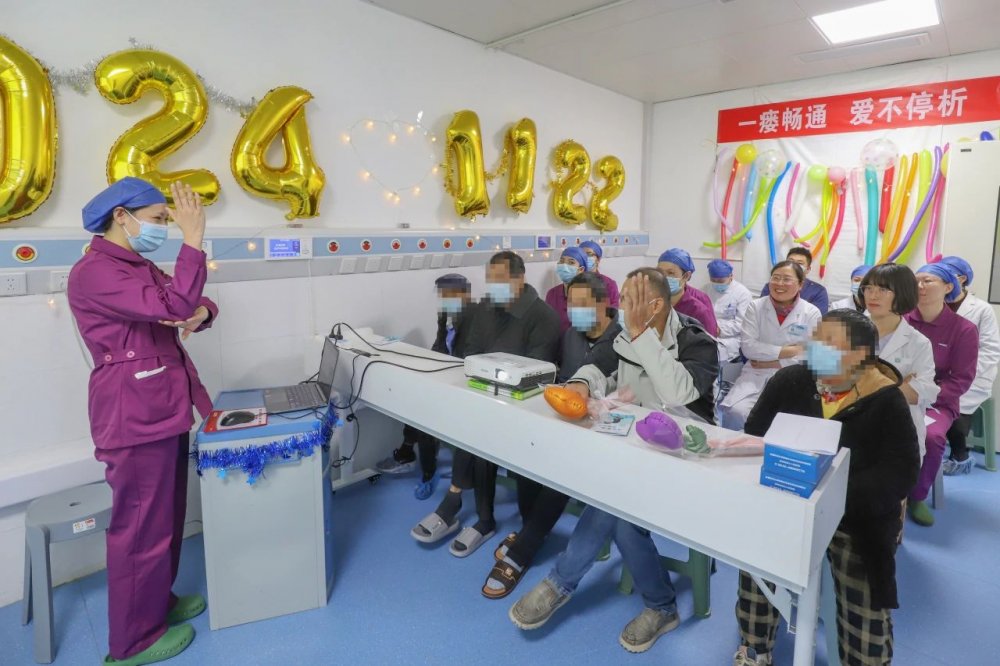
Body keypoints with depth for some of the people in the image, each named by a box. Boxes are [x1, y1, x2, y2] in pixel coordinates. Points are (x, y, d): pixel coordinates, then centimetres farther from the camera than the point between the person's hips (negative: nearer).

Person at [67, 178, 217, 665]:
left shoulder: (140, 266, 14)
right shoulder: (94, 273, -17)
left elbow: (187, 305, 13)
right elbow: (172, 307, -29)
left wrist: (202, 312, -11)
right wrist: (193, 240, -28)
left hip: (163, 408, 10)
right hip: (135, 415, -9)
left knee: (167, 515, 20)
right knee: (142, 524, 2)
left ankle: (158, 601, 37)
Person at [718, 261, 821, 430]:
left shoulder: (811, 313, 1)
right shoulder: (755, 306, 3)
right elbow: (748, 347, -7)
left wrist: (773, 363, -8)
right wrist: (787, 351, -12)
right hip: (756, 374, 1)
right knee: (735, 412, -24)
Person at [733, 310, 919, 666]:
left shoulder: (885, 400, -6)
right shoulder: (790, 380, 0)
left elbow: (901, 471, -12)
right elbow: (755, 436, 0)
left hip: (854, 514, -1)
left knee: (863, 596, -18)